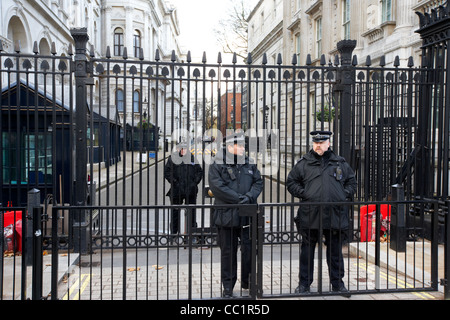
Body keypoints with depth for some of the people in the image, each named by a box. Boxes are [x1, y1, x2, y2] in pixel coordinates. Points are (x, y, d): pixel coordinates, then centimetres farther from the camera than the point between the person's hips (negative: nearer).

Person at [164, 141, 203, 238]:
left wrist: (195, 182, 0)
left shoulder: (192, 157, 9)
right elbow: (167, 172, -2)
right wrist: (174, 182, -10)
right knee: (175, 213, 6)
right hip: (176, 190, -2)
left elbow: (200, 171, 12)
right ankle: (173, 233, 17)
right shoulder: (172, 158, 1)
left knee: (191, 212, 8)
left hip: (191, 190, 2)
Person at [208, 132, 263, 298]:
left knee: (250, 248, 6)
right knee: (228, 251, 8)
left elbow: (258, 182, 9)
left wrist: (249, 196, -11)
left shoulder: (250, 164, 12)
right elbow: (216, 186, -14)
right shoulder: (217, 164, -3)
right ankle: (228, 286, 21)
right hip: (226, 215, -3)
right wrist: (238, 198, -17)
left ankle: (247, 281, 26)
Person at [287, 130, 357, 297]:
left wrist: (345, 195, 3)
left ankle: (337, 283, 25)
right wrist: (303, 194, -5)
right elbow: (291, 182, 8)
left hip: (335, 215, 1)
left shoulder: (340, 163, 10)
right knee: (307, 250, 7)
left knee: (335, 251, 11)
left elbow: (352, 181, 19)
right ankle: (304, 283, 20)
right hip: (310, 215, -1)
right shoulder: (304, 163, 4)